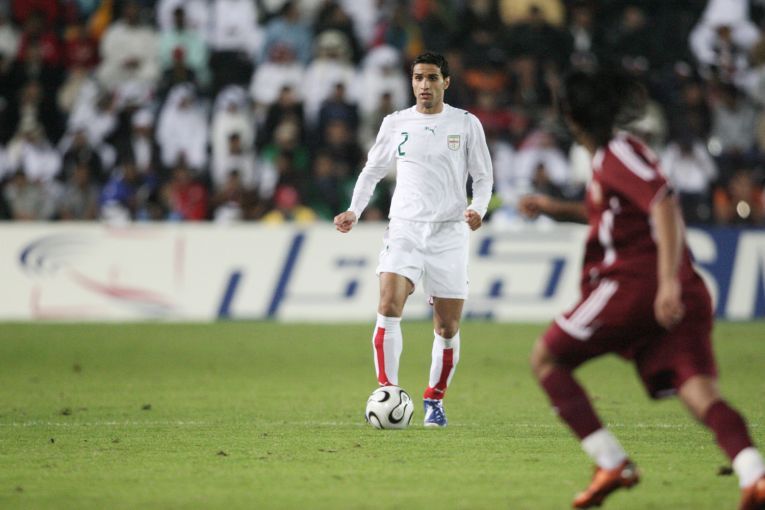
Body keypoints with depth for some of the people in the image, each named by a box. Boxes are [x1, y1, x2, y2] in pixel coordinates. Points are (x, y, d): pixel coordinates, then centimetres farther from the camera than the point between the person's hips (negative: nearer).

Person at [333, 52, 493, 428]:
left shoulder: (466, 124, 4)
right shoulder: (395, 123, 7)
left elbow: (482, 176, 9)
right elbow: (372, 170, 17)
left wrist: (478, 208, -11)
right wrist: (354, 211, 3)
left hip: (449, 233, 0)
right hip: (404, 228, 0)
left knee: (447, 329, 2)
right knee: (388, 308, -21)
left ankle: (434, 400, 21)